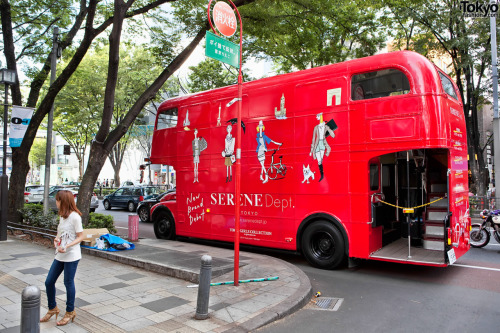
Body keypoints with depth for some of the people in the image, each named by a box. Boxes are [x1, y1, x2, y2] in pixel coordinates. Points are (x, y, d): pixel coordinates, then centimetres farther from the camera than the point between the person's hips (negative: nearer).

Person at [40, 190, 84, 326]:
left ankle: (70, 312, 21)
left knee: (68, 283, 4)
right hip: (60, 255, 8)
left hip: (71, 256, -8)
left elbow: (80, 236, -14)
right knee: (49, 282, 12)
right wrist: (56, 239, -2)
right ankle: (52, 308, 32)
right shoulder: (62, 216, 11)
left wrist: (67, 246, -25)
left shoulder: (74, 216, -15)